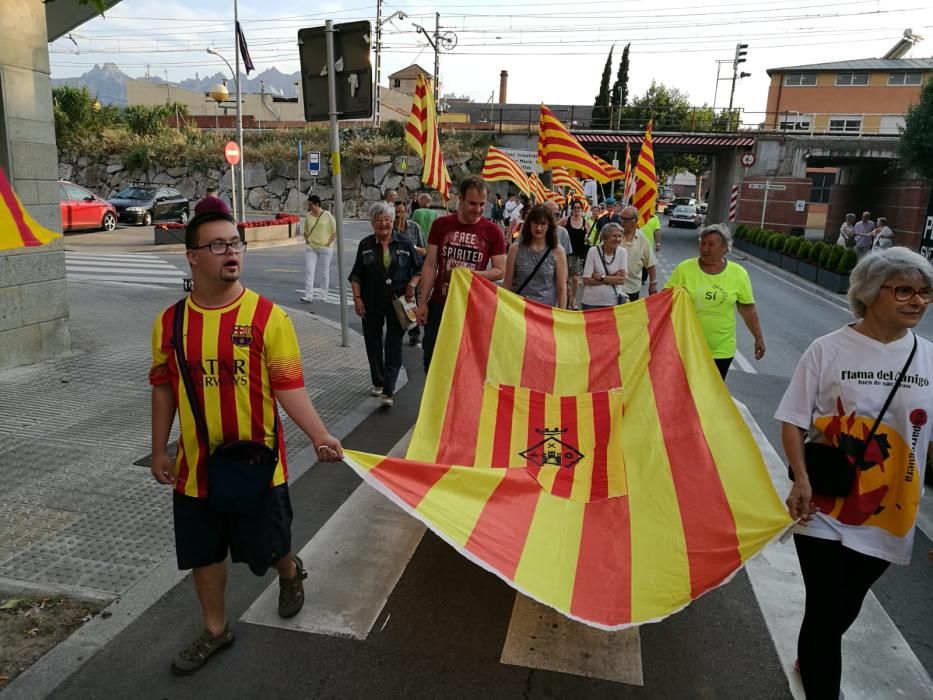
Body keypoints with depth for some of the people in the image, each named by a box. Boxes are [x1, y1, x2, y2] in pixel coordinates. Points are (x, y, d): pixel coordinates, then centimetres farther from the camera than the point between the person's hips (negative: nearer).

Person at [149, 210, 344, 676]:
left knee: (269, 546, 13)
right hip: (196, 466, 3)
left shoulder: (267, 317, -13)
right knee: (203, 551, 16)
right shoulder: (169, 322, -3)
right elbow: (164, 389, 8)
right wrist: (159, 451, 10)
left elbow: (289, 386, -15)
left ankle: (291, 575, 49)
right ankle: (215, 629, 39)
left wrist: (319, 435, -27)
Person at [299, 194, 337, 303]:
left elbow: (335, 231, -4)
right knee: (309, 271, -6)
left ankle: (324, 296, 17)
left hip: (325, 248, -3)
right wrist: (306, 241, 5)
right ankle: (308, 295, -7)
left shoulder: (327, 215, -7)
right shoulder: (308, 216, 5)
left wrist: (328, 243, -9)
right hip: (310, 247, 3)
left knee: (325, 272, 7)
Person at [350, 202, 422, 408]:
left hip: (397, 304, -2)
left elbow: (419, 269, 9)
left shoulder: (405, 244, 1)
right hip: (371, 305, 2)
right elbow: (356, 275, 8)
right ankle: (378, 383, 30)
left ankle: (388, 392, -8)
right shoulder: (365, 245, 5)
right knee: (373, 345, 10)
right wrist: (357, 298, -2)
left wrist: (412, 284, -8)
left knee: (394, 348, -6)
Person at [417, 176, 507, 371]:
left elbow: (500, 271, -2)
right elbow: (430, 265, 2)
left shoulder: (492, 231, -3)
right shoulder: (441, 225, 1)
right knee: (432, 360, 9)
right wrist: (423, 302, -2)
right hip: (439, 305, 2)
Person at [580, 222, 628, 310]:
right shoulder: (593, 251, -6)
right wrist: (608, 279, -14)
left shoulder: (622, 252, 1)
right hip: (591, 302, -1)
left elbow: (622, 279, -7)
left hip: (613, 302, 1)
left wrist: (600, 276, -15)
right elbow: (586, 279, -10)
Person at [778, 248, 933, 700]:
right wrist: (801, 480, -18)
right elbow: (792, 421, -6)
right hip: (825, 511, -3)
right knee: (826, 611, 1)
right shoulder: (828, 349, -10)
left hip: (889, 517, 4)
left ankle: (811, 662, 47)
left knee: (845, 609, 20)